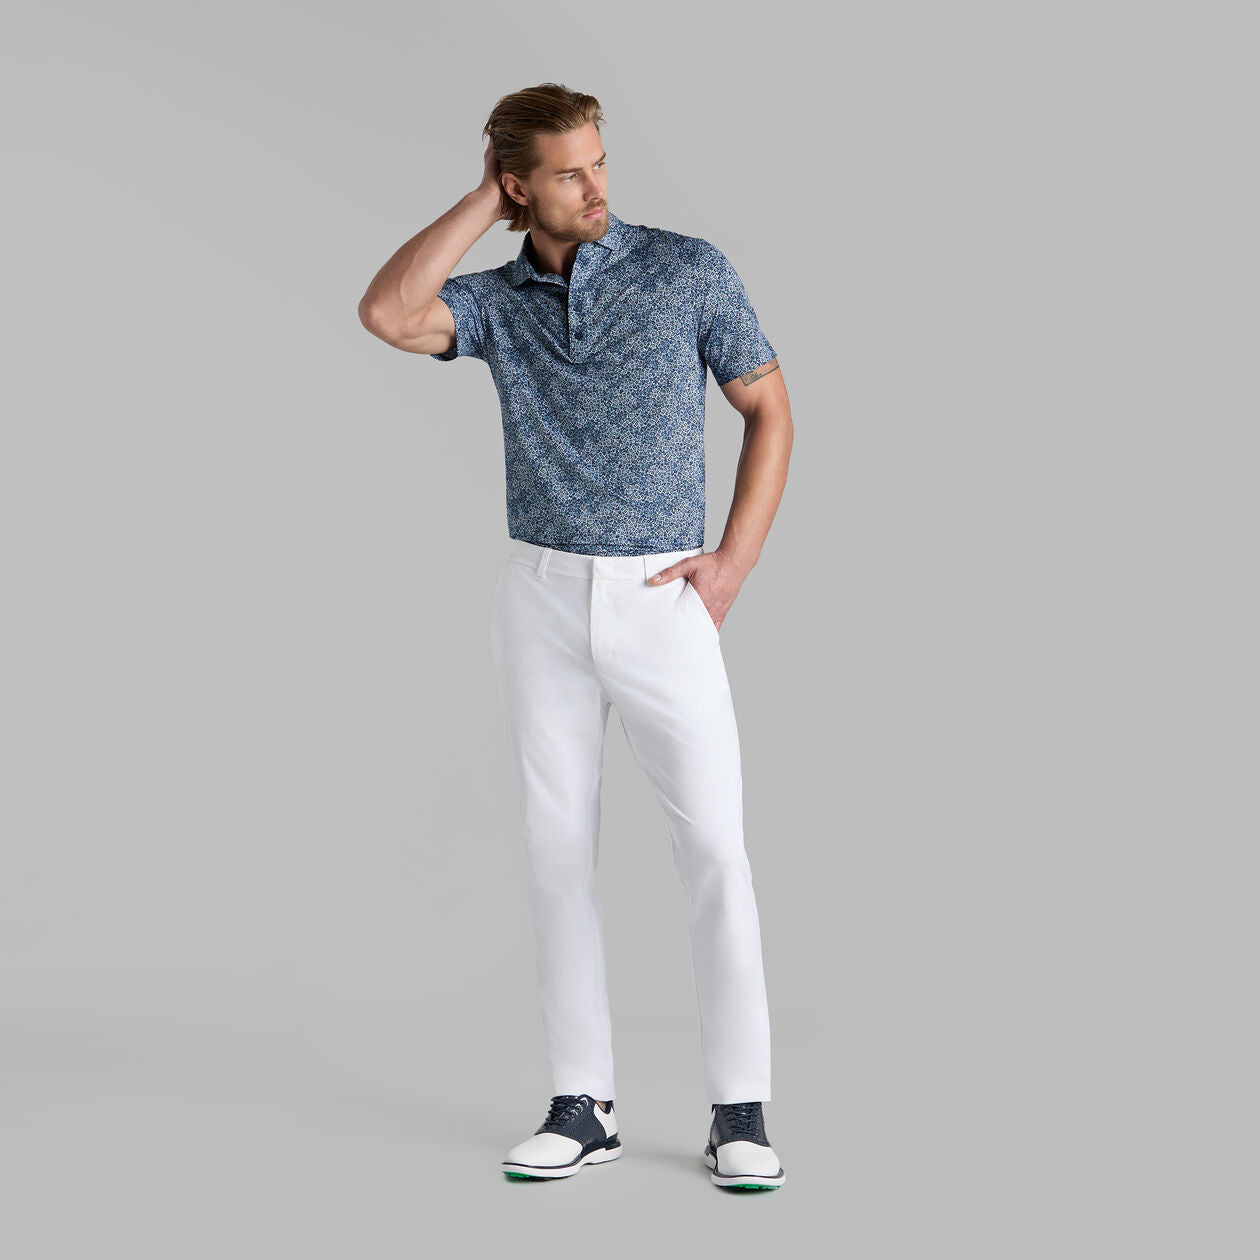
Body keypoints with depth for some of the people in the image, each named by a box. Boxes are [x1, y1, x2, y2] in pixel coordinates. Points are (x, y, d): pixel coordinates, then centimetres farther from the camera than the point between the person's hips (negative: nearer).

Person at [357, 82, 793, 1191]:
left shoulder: (689, 267, -1)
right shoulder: (496, 300, 5)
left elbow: (768, 409, 4)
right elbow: (387, 316, -16)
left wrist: (736, 559, -7)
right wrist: (483, 202, -6)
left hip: (664, 600, -2)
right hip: (540, 599, 2)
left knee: (714, 842, -7)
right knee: (560, 848, 3)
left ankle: (740, 1111, 1)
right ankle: (584, 1106, 12)